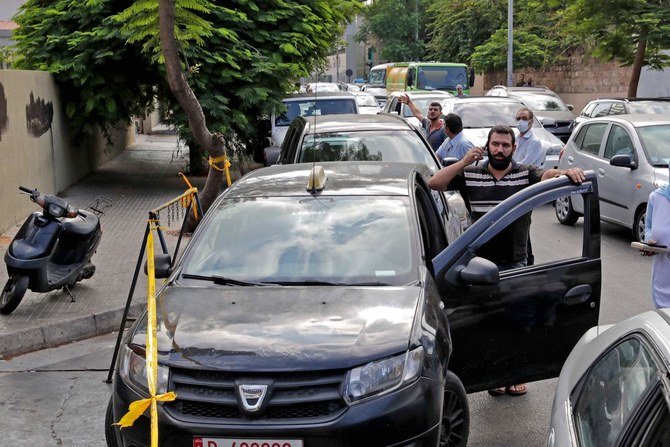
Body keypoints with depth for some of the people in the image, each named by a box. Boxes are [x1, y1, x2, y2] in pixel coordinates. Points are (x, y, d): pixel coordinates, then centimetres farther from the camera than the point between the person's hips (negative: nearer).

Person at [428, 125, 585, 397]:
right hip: (481, 262, 0)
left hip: (516, 263, 0)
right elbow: (434, 184, -4)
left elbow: (548, 176, -18)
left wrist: (567, 172, -41)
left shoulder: (526, 174, 0)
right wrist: (464, 162, -13)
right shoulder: (471, 175, 2)